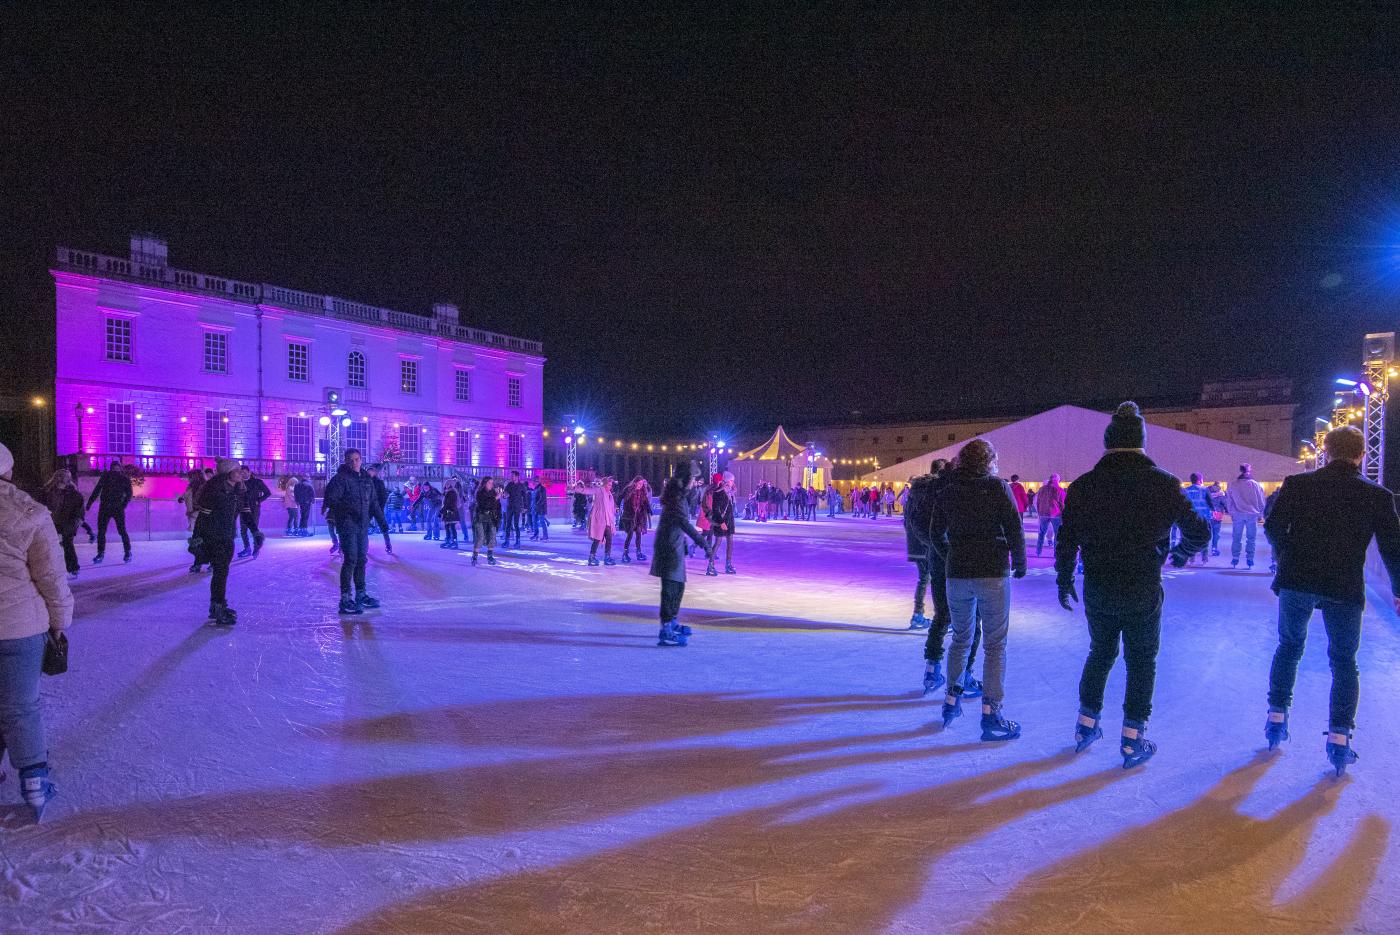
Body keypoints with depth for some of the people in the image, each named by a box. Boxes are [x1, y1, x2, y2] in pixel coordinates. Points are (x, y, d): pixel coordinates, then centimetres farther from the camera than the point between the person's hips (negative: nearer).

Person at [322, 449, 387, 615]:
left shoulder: (366, 479, 14)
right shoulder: (340, 478, -7)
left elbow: (374, 501, 20)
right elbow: (330, 499, -14)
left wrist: (381, 520, 16)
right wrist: (347, 508, -26)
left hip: (363, 526, 7)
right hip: (347, 526, -7)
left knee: (361, 560, 12)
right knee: (350, 560, -10)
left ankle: (361, 595, 23)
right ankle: (345, 600, -6)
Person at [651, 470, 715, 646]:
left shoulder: (677, 495, 12)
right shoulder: (677, 498, -20)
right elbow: (685, 524, -30)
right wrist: (705, 546, -34)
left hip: (674, 547, 10)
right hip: (670, 548, -10)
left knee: (678, 586, 19)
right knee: (671, 588, -9)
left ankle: (671, 623, 31)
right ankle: (665, 632, -8)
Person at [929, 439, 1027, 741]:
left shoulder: (946, 492, 5)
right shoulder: (997, 486, -6)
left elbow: (936, 535, 9)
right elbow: (1014, 528, -9)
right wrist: (1019, 562, 4)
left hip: (957, 576, 4)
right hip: (993, 574, -4)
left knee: (960, 639, 20)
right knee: (995, 645, 3)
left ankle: (951, 701, 25)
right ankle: (990, 715, 4)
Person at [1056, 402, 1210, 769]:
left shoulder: (1083, 485, -4)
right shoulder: (1163, 484, -7)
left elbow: (1066, 539, -1)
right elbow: (1200, 532, 1)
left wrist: (1064, 579, 12)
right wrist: (1182, 553, 22)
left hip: (1097, 591, 2)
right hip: (1143, 591, -2)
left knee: (1100, 653, 20)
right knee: (1141, 662, 11)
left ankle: (1086, 725, 29)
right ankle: (1132, 739, 14)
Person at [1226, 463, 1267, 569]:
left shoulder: (1232, 485, 2)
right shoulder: (1255, 485, -3)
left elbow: (1228, 501, 9)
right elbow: (1261, 501, 4)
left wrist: (1231, 513, 18)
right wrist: (1260, 514, 13)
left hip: (1237, 514, 1)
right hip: (1252, 515, -1)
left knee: (1236, 538, 7)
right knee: (1250, 538, 6)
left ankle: (1235, 560, 5)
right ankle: (1249, 560, 3)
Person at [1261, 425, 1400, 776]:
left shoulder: (1298, 484, -2)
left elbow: (1273, 528, -3)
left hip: (1296, 582, 0)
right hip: (1345, 589, 0)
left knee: (1289, 646, 21)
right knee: (1344, 662, 15)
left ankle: (1277, 719, 22)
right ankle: (1339, 737, 9)